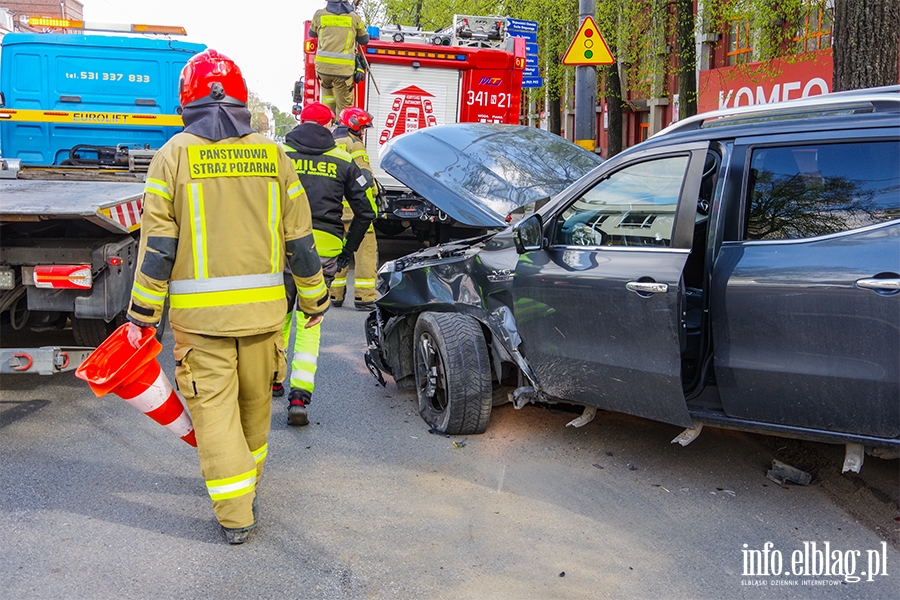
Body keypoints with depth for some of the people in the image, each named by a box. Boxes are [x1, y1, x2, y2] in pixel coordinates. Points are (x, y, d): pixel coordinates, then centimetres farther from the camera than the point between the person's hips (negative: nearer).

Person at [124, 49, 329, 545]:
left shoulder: (173, 156, -3)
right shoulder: (271, 154, 4)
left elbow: (157, 245, -6)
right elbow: (299, 239, 5)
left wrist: (143, 314, 1)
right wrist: (314, 299, 15)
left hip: (199, 313, -3)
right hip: (262, 308, 3)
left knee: (214, 408, 5)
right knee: (255, 401, 19)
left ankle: (235, 515, 7)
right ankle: (247, 482, 39)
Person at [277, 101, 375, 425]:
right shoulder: (343, 161, 7)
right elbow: (365, 210, 5)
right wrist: (348, 250, 12)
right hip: (324, 248, 0)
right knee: (310, 323, 7)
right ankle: (299, 396, -3)